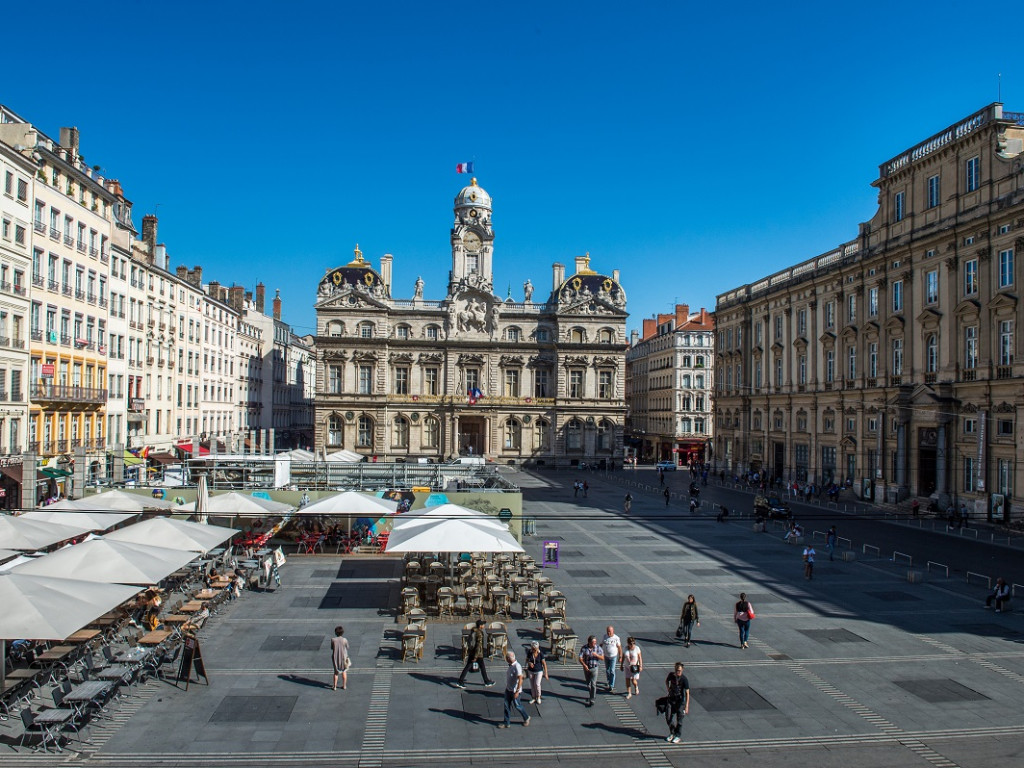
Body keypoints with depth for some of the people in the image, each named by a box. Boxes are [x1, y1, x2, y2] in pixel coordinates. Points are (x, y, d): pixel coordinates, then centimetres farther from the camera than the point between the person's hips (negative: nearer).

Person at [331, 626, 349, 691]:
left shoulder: (333, 640, -14)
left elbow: (332, 648, -2)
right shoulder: (345, 640, -16)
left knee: (336, 672, 18)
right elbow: (347, 647, -3)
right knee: (344, 671, 17)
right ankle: (344, 686, 24)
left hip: (335, 657, 1)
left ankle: (335, 686, 20)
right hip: (343, 657, -1)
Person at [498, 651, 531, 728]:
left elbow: (520, 679, -27)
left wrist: (517, 691, -27)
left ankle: (526, 718, 29)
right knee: (507, 706, 8)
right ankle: (506, 723, 17)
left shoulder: (517, 666, -25)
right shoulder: (510, 665, 3)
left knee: (517, 706, 7)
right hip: (508, 689, 8)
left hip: (514, 691, -8)